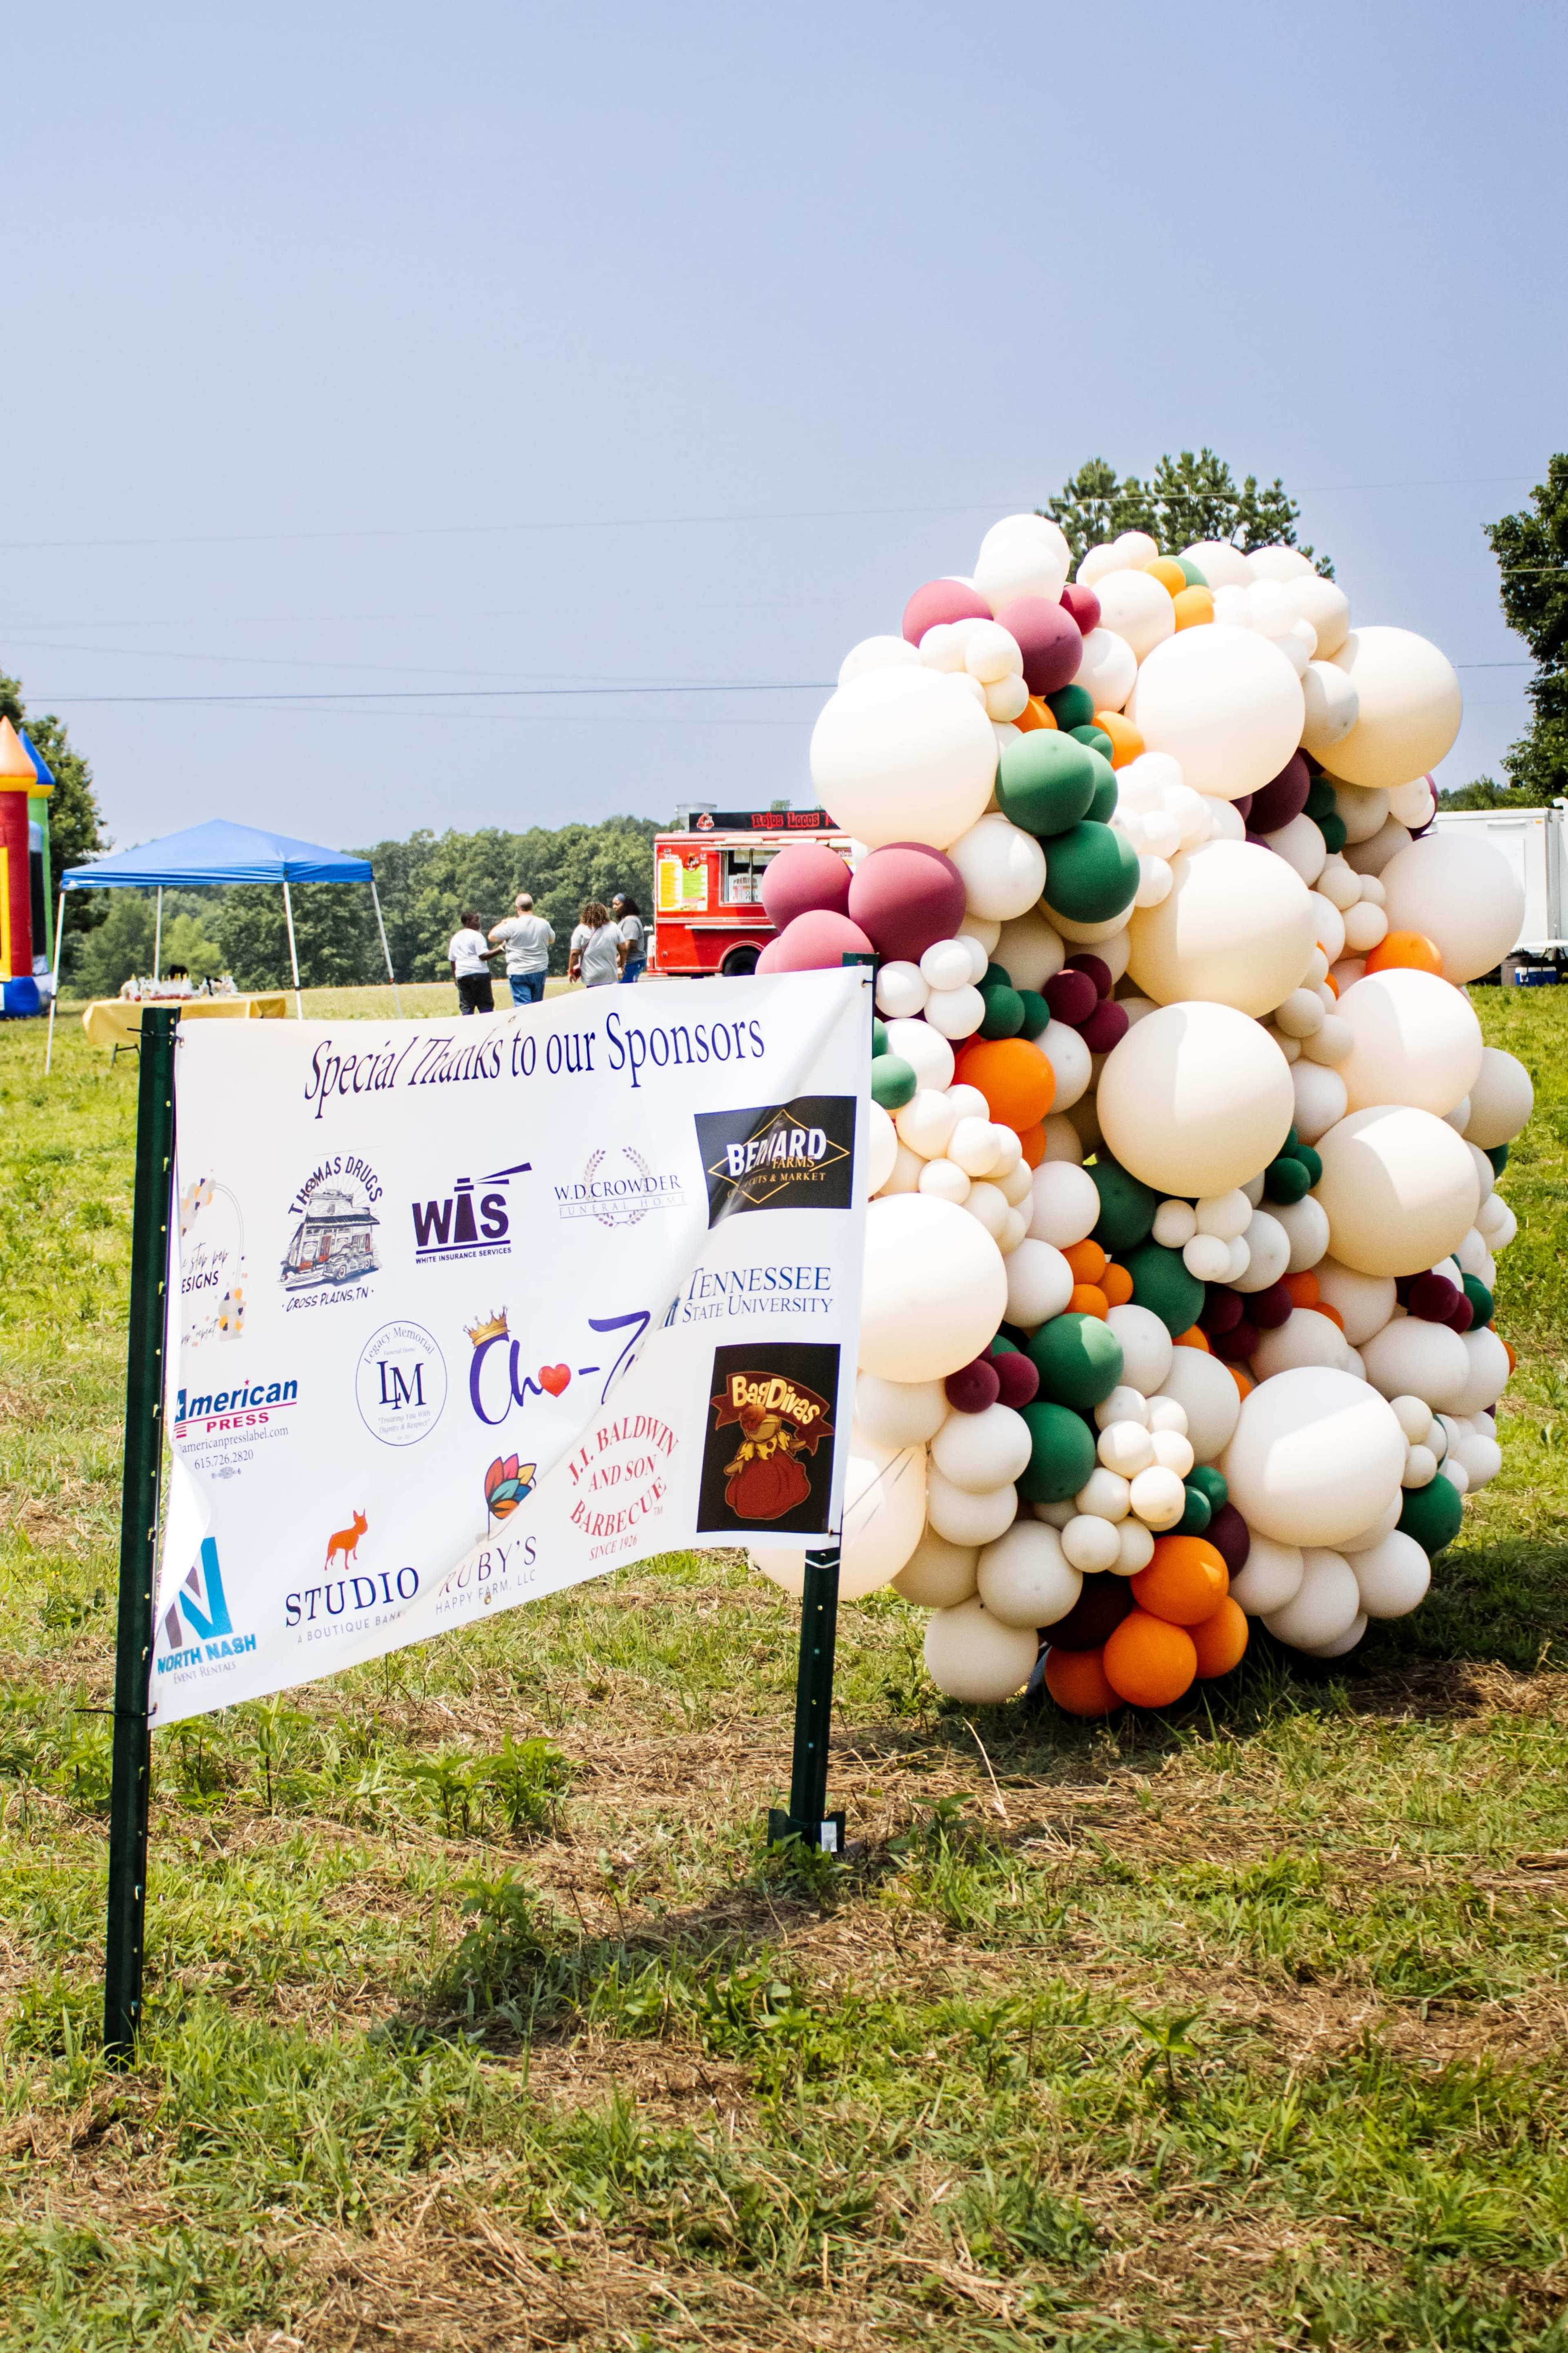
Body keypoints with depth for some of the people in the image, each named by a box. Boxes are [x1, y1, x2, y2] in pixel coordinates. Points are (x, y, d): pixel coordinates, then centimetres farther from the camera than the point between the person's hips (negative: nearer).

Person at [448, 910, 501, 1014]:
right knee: (486, 1007, -3)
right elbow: (484, 956, -14)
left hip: (462, 975, 6)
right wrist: (500, 949, -14)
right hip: (479, 973, -6)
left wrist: (455, 978, 23)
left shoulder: (456, 938, 16)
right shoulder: (477, 936, -5)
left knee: (466, 1008, 4)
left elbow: (452, 960, 18)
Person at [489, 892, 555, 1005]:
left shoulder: (513, 925, -13)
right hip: (539, 971, 5)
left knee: (523, 1006, -7)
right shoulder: (543, 924, 0)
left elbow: (492, 936, -1)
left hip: (519, 973, -5)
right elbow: (552, 940, 22)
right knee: (537, 1006, 16)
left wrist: (504, 923, 15)